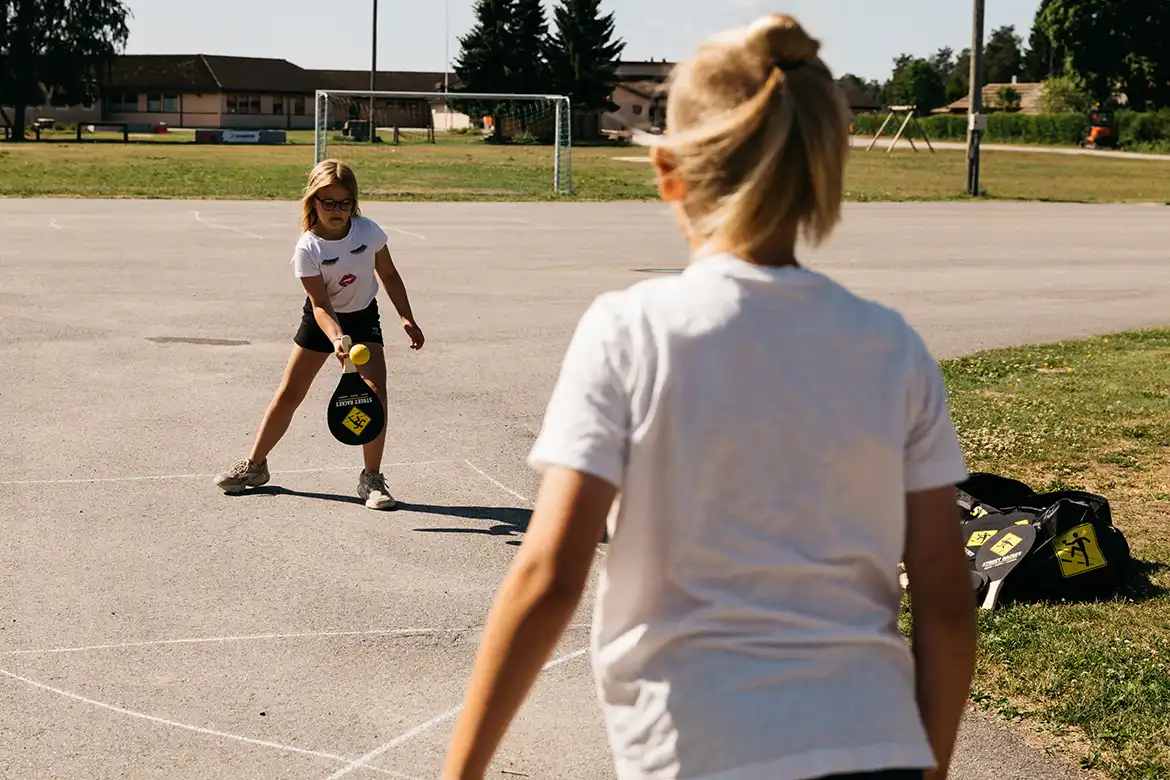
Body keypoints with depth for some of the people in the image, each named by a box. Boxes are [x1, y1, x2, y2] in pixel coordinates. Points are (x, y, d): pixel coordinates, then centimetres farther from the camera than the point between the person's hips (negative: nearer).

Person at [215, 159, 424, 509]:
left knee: (375, 392, -16)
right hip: (322, 320, -1)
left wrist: (407, 318, -2)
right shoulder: (307, 249, -22)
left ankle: (372, 479, -5)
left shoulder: (369, 231, -15)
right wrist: (336, 340, -43)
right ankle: (255, 464, 22)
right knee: (289, 393, 4)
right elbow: (320, 305, -26)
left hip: (363, 316, 1)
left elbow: (389, 275, 1)